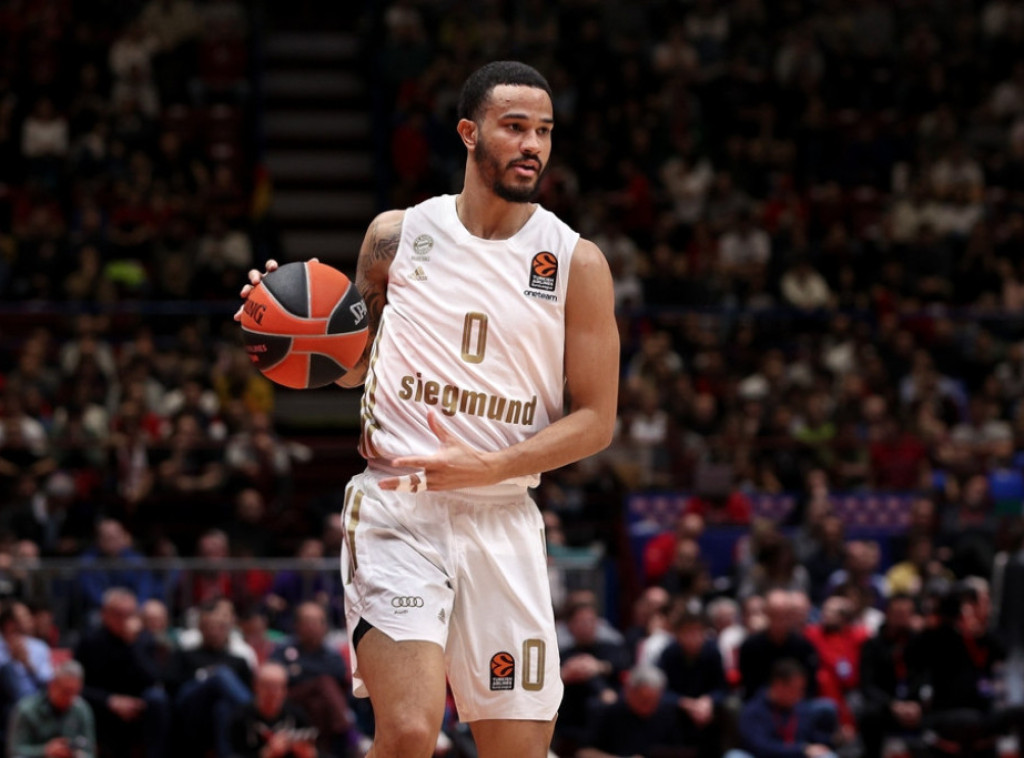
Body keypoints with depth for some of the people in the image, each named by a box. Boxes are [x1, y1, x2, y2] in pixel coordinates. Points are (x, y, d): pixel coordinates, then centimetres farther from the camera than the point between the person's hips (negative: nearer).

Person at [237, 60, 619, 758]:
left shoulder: (576, 262, 1)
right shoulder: (397, 236, 4)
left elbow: (596, 420, -1)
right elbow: (352, 366, 19)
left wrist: (484, 468, -15)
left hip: (502, 518, 2)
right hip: (397, 508, -2)